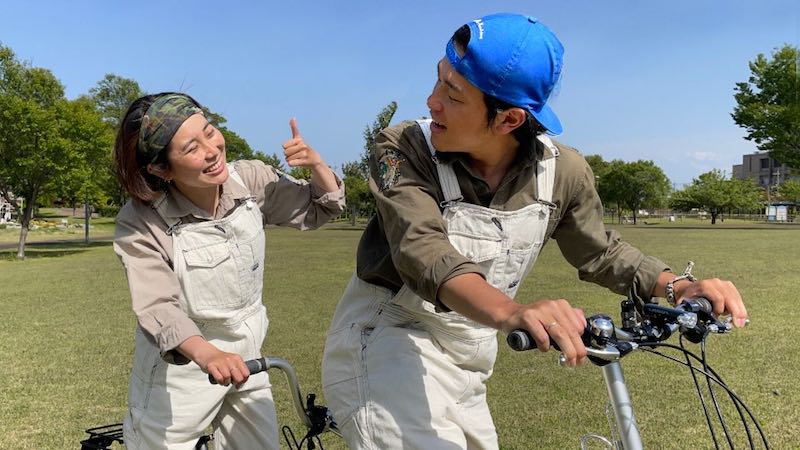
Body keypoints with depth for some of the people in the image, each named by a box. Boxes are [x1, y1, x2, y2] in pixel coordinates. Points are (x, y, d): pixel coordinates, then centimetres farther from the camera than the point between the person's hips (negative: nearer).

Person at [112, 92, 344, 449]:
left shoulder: (250, 180, -12)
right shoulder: (140, 224, -21)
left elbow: (322, 209, 0)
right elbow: (158, 308, -28)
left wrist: (316, 163, -20)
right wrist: (206, 354, -47)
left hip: (245, 360, 4)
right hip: (179, 369, -4)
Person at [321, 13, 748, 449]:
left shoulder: (563, 171, -10)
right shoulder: (403, 150, -21)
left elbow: (600, 253, 6)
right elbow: (423, 250, -37)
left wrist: (679, 286, -11)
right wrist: (511, 313, -54)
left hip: (464, 365, 5)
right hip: (384, 346, -5)